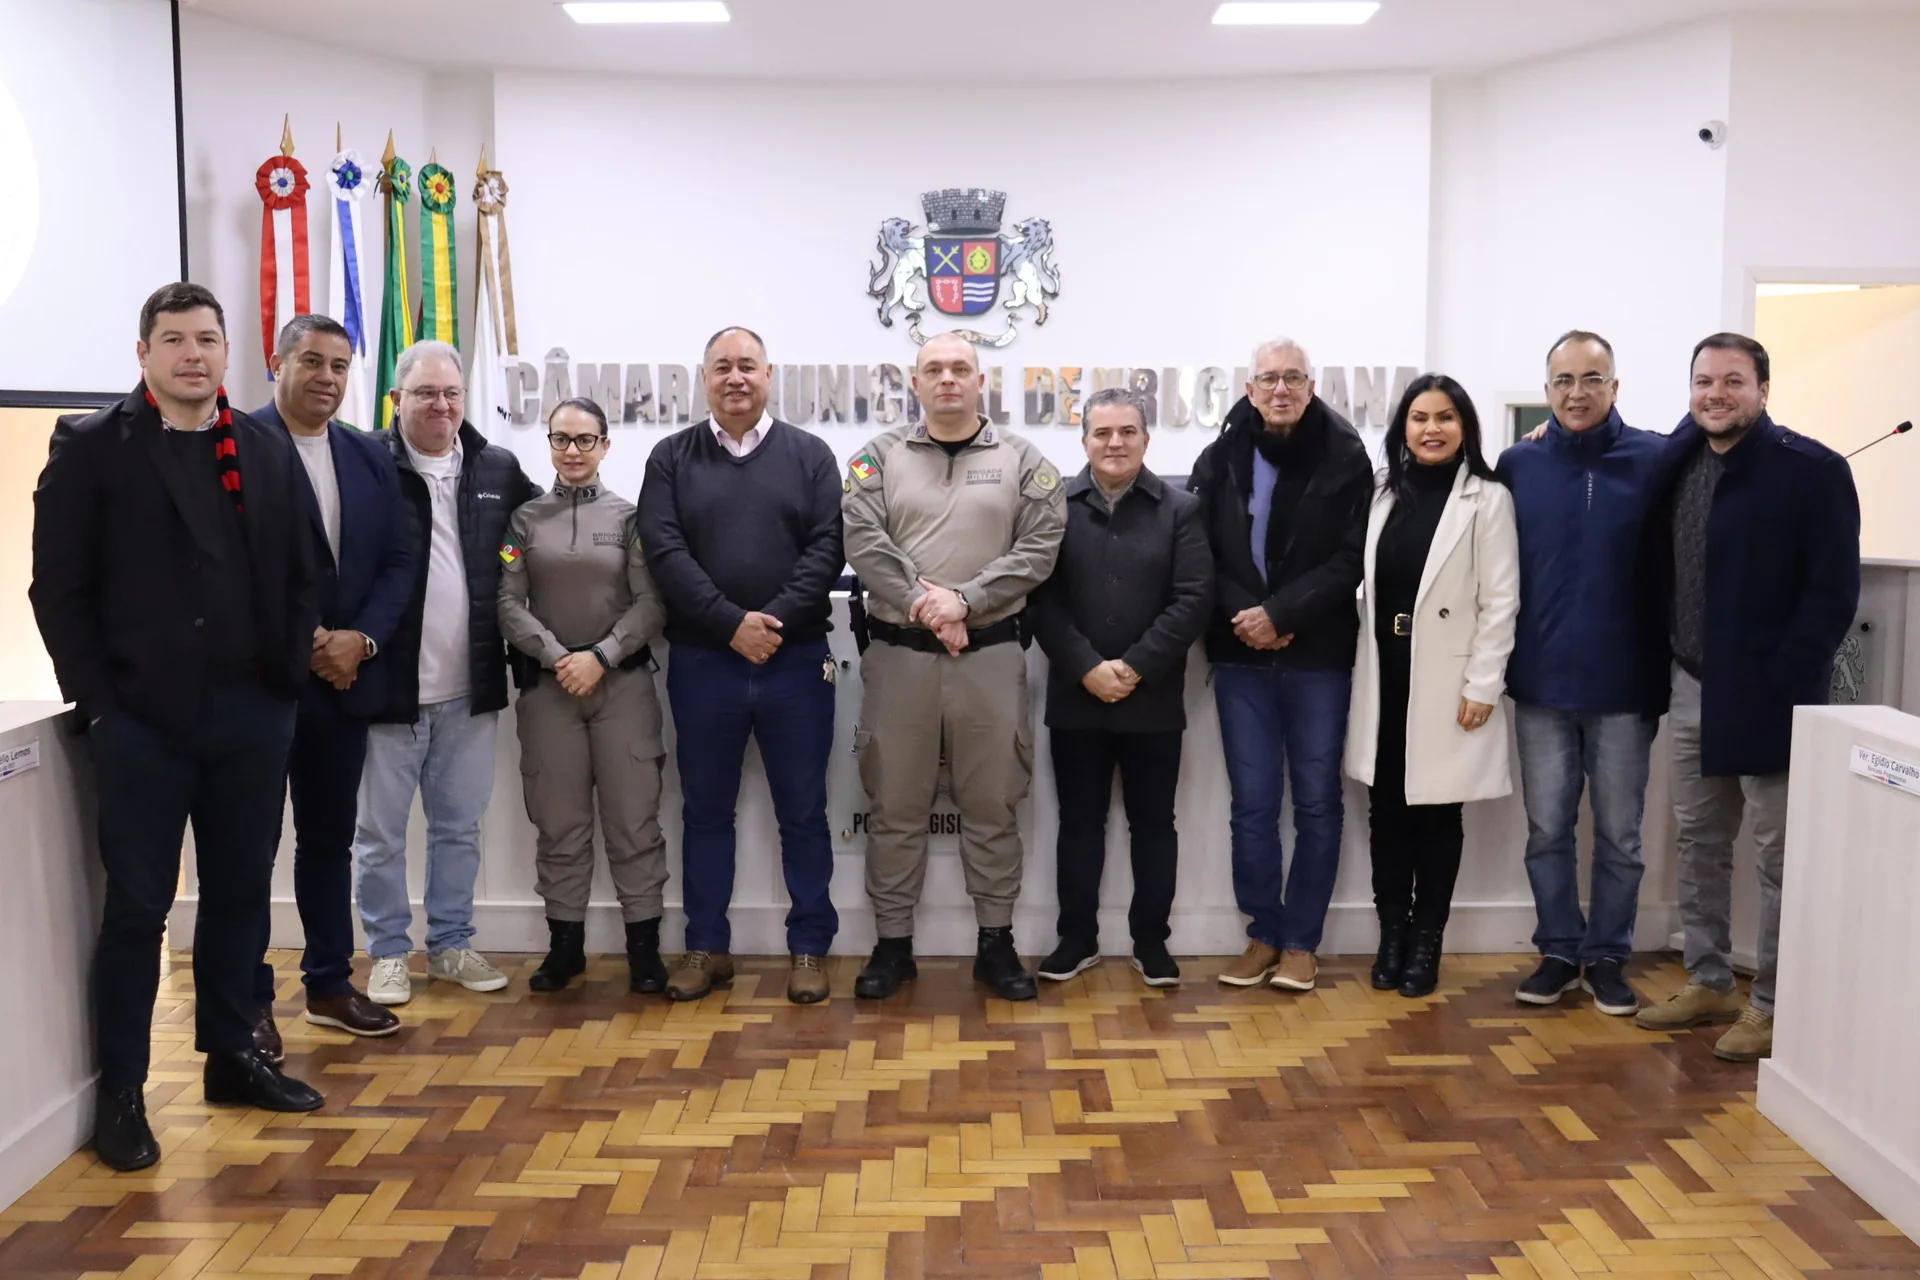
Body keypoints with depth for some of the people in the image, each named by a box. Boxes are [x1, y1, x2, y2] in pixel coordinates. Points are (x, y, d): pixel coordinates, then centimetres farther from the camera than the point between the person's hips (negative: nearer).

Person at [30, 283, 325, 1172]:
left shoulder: (268, 451, 10)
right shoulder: (90, 445, -1)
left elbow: (299, 575, 11)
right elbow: (59, 587, -4)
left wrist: (289, 675, 3)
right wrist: (98, 700, -9)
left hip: (252, 712, 4)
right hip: (143, 716, -4)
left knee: (240, 891, 13)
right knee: (138, 905, 3)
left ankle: (231, 1055, 28)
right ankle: (120, 1092, 14)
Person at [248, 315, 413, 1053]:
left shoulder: (371, 457, 11)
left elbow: (397, 562, 8)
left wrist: (360, 640, -8)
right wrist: (301, 642, -14)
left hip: (346, 677, 5)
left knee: (330, 836, 14)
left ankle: (330, 983, 25)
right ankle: (249, 999, 14)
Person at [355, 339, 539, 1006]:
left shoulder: (499, 468, 6)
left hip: (470, 688, 4)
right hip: (388, 684, -4)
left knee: (460, 826, 15)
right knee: (381, 831, 9)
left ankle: (452, 944, 29)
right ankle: (389, 952, 24)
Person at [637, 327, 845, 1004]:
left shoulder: (809, 454, 6)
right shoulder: (671, 457, 6)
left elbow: (827, 548, -4)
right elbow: (664, 552, -5)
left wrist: (775, 620, -15)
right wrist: (732, 623, -15)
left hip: (795, 660, -1)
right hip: (701, 661, 1)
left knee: (803, 812, 6)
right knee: (705, 810, 10)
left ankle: (810, 947, 17)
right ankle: (707, 947, 21)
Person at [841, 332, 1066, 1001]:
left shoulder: (1021, 459, 4)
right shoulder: (880, 456, 5)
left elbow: (1039, 548, -6)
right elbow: (864, 543, -7)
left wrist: (965, 599, -16)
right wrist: (926, 605, -17)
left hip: (991, 653, 0)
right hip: (898, 652, 0)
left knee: (993, 805, 7)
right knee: (895, 806, 7)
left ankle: (996, 941, 20)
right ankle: (893, 943, 19)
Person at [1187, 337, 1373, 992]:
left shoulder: (1345, 458, -2)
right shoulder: (1219, 460, 4)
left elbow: (1352, 558, -7)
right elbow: (1201, 555, 3)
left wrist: (1281, 613, -15)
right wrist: (1242, 615, -12)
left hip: (1319, 656, -1)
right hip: (1241, 655, 2)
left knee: (1316, 803, 6)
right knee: (1252, 804, 6)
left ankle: (1300, 940, 17)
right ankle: (1263, 933, 19)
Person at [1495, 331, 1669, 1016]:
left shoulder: (1656, 460, -4)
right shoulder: (1519, 463, 1)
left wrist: (1668, 669, -6)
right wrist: (1501, 664, 1)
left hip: (1625, 686, -1)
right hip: (1540, 683, 2)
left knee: (1618, 835, 9)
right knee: (1547, 831, 10)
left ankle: (1608, 957, 24)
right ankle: (1558, 950, 24)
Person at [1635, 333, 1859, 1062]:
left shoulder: (1812, 470, -10)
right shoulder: (1678, 463, 7)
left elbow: (1833, 592, -13)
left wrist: (1786, 687, -18)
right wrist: (1668, 661, 3)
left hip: (1767, 695, -6)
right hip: (1691, 688, 6)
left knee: (1780, 857, 3)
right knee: (1698, 841, 14)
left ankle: (1773, 1006, 13)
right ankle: (1709, 982, 27)